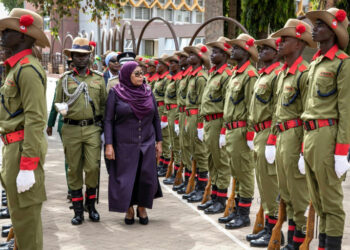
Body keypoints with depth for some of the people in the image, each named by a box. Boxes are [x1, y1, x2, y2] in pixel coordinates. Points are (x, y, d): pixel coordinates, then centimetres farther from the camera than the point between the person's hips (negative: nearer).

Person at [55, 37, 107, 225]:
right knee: (74, 169, 4)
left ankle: (91, 204, 15)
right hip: (71, 129, 0)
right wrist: (61, 109, -12)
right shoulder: (65, 79, 7)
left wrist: (104, 128, 6)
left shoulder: (98, 78, 9)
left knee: (93, 167, -5)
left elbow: (103, 104, 12)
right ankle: (78, 210, 12)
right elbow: (57, 103, 12)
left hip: (93, 128, 0)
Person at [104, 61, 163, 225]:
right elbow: (108, 120, -5)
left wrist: (159, 141, 8)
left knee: (147, 177, 1)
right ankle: (129, 208, 23)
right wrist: (109, 144, -11)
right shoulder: (115, 93, -4)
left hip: (147, 143, 3)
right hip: (125, 144, -2)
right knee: (125, 178, 2)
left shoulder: (148, 92, 6)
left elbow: (156, 118, 11)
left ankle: (142, 208, 22)